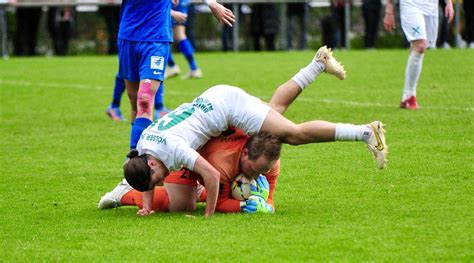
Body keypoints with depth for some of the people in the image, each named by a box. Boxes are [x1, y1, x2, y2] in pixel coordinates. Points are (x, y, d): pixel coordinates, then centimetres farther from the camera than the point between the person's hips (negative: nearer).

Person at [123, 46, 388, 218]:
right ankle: (319, 63, 41)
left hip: (227, 104, -8)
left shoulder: (170, 148, -33)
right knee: (275, 108, 30)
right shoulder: (143, 144, -10)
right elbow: (145, 180, 12)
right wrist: (147, 204, -2)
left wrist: (209, 214, -25)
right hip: (214, 98, 8)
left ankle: (367, 133, -7)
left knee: (295, 134, -9)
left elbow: (212, 175, -34)